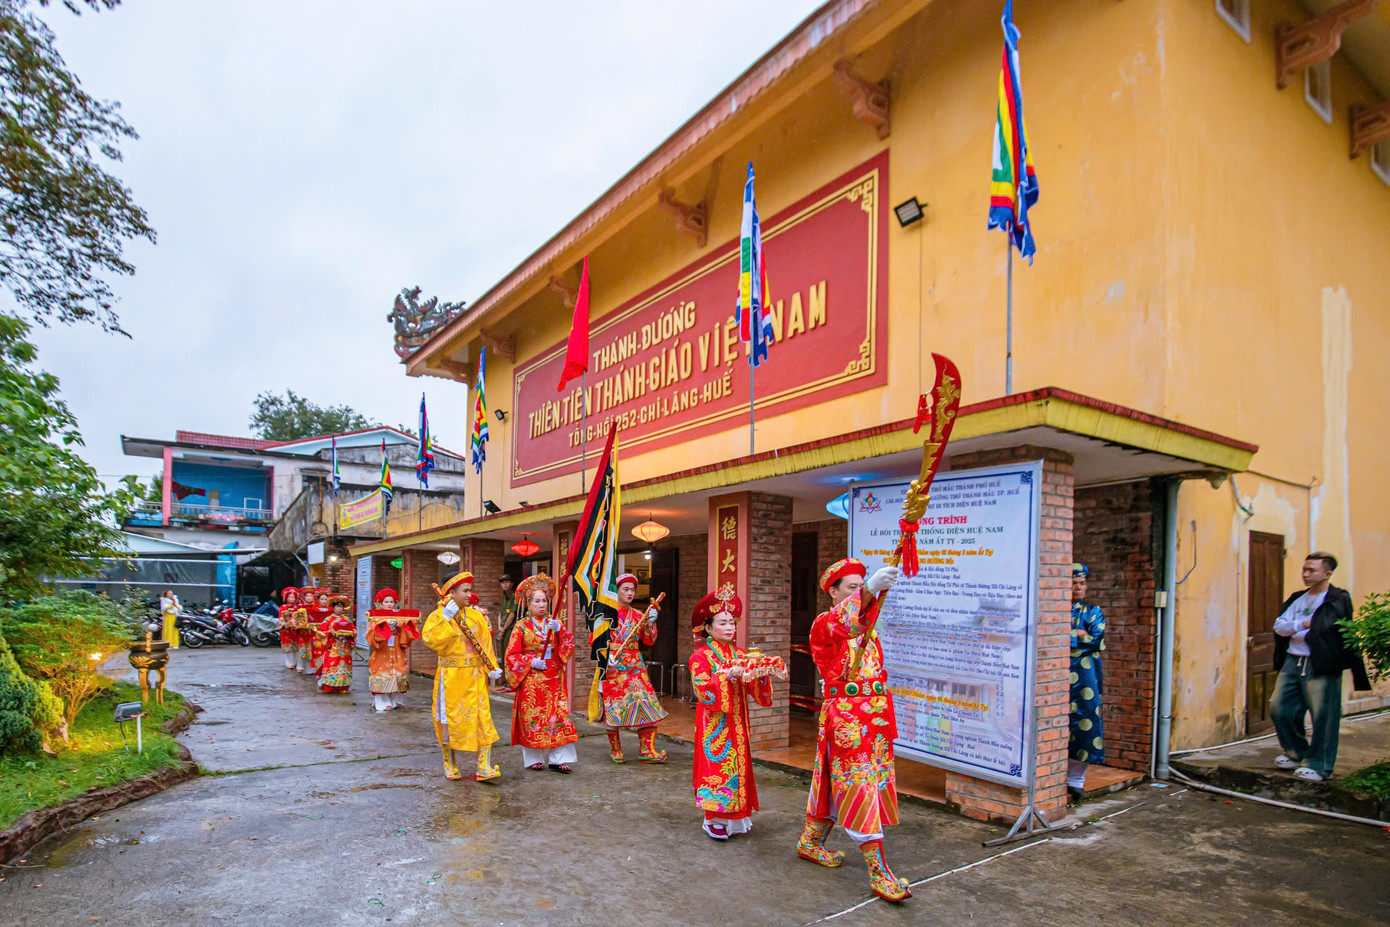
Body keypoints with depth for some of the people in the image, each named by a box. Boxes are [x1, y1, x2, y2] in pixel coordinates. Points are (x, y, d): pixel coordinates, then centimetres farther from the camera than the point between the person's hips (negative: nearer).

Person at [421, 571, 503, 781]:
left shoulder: (477, 616, 7)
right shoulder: (438, 616, -3)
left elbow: (486, 644, 5)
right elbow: (430, 640, -19)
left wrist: (492, 668, -5)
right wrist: (446, 618, -24)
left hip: (475, 677, 3)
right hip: (451, 677, -2)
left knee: (483, 718, -4)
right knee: (449, 719, 7)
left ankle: (484, 767, 1)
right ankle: (450, 765, 25)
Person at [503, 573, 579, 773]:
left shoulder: (554, 622, 7)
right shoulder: (522, 626, 0)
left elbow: (569, 646, -3)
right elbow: (512, 655, -1)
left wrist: (559, 630, -19)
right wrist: (531, 661, -13)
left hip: (554, 678, 2)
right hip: (531, 679, -2)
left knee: (558, 715, -2)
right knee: (531, 717, 1)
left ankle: (558, 758, 2)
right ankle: (534, 758, 14)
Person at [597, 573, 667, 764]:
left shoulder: (638, 616, 12)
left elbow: (648, 641, 6)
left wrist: (650, 623, -9)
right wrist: (606, 654, -18)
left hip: (635, 666, 3)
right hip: (613, 666, -3)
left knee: (646, 704, -6)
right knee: (613, 705, 0)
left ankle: (647, 750, -2)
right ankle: (615, 750, 18)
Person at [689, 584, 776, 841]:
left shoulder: (740, 655, 10)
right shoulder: (701, 656, -6)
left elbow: (753, 689, 6)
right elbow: (702, 688, -18)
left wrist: (761, 676, -15)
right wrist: (728, 676, -28)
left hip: (737, 722, 6)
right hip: (714, 722, -6)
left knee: (738, 763, 9)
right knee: (716, 765, -4)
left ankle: (735, 814, 20)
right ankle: (714, 818, 7)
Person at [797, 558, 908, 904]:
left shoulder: (867, 624, 14)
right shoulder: (825, 623, -11)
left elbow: (877, 668, 18)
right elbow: (845, 622, -33)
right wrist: (870, 591, -48)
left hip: (875, 712, 7)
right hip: (844, 712, -7)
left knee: (839, 781, 15)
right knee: (858, 782, -7)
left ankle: (811, 841, 30)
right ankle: (878, 871, -4)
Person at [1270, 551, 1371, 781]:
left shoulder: (1339, 600, -3)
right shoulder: (1297, 599, 16)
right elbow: (1279, 625, 6)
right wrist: (1303, 624, -9)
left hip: (1321, 667, -7)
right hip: (1292, 662, 7)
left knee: (1322, 716, -1)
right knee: (1279, 709, 8)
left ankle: (1318, 765, 13)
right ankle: (1297, 754, 27)